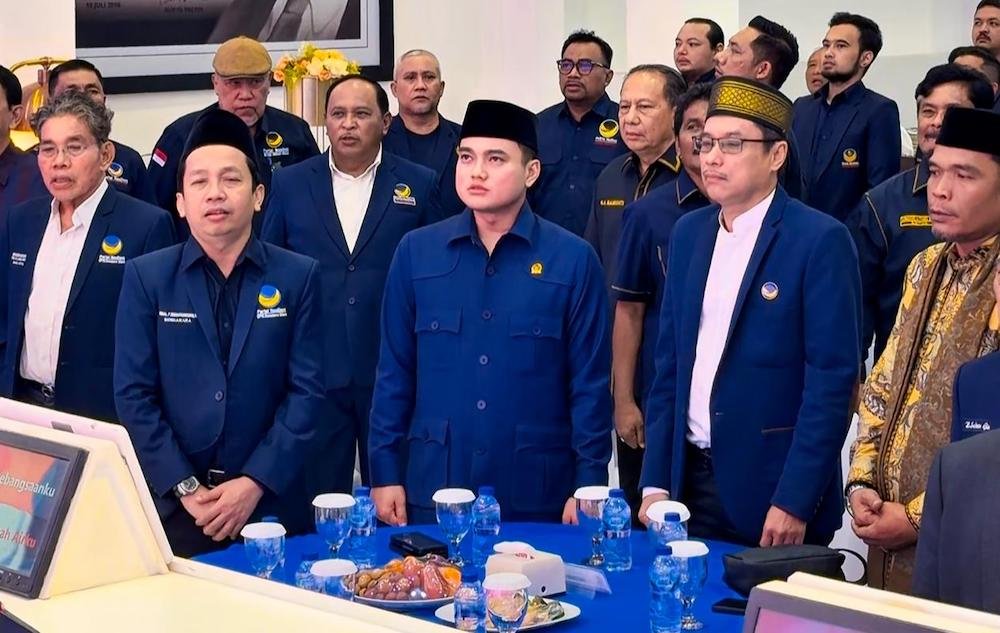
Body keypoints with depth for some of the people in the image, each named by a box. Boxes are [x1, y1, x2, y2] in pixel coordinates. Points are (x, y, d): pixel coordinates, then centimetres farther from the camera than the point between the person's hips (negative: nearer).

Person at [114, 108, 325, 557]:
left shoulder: (298, 277, 2)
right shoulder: (146, 277, 2)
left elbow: (306, 391, -2)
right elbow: (134, 393, -2)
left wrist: (255, 484, -12)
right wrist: (185, 489, -10)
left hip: (272, 504, 0)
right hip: (172, 506, 0)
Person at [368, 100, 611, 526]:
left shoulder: (572, 260, -2)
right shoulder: (416, 252, 3)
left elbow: (590, 384, 0)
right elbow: (394, 374, 6)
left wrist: (588, 485, -4)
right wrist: (385, 473, 3)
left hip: (537, 495, -1)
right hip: (432, 489, 1)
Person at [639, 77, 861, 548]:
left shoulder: (820, 240, -11)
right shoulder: (689, 233, 9)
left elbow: (832, 380, -14)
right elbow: (670, 363, 11)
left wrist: (793, 503, -17)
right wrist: (655, 482, 6)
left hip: (770, 488, -5)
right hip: (690, 480, 5)